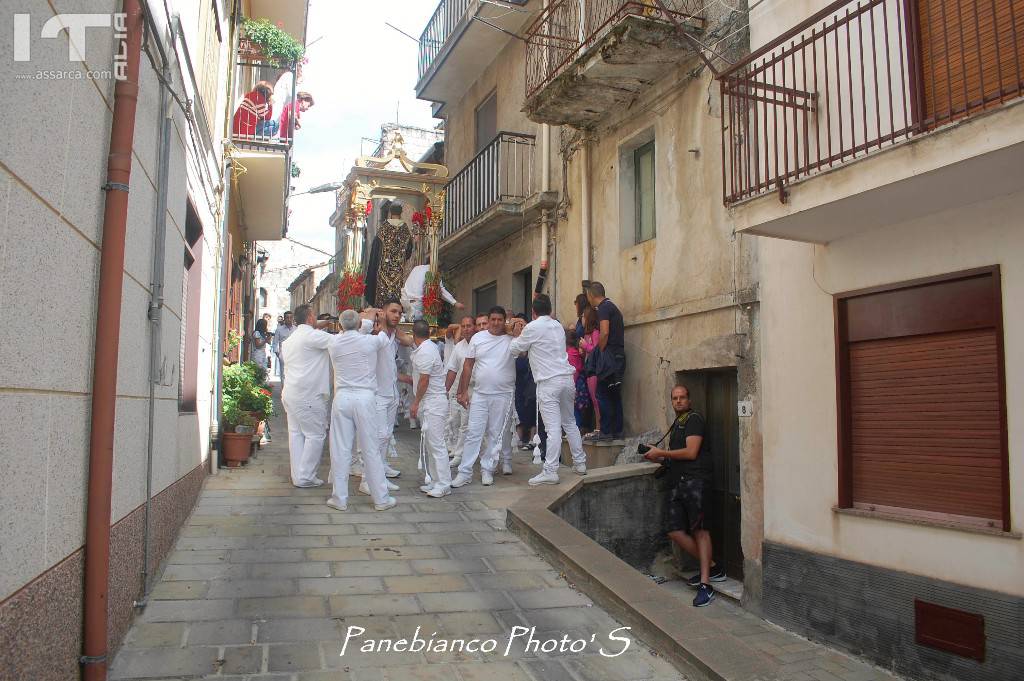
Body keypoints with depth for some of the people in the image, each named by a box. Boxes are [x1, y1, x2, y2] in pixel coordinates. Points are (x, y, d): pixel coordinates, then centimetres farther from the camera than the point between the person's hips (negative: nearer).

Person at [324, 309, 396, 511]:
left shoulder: (333, 343, 1)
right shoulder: (370, 341, -5)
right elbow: (386, 338, 15)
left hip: (342, 398, 2)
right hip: (365, 398, -1)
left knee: (340, 450, 7)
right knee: (371, 449, 5)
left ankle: (340, 498, 13)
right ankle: (381, 498, 13)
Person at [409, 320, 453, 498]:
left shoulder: (425, 352, -17)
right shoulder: (428, 347, 14)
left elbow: (424, 380, -19)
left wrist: (415, 403, -13)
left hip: (432, 403, -10)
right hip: (429, 403, 10)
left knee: (435, 443, -9)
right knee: (429, 444, 13)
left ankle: (443, 484, -6)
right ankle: (435, 481, 19)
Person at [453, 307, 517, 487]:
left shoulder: (511, 340, -1)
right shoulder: (478, 338, 4)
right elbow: (468, 366, 7)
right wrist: (463, 391, 4)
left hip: (503, 395, -1)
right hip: (480, 394, 1)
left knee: (496, 434, 6)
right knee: (473, 433, 2)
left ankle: (487, 470, 18)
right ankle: (465, 472, 7)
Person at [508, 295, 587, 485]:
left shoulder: (532, 328, -6)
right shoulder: (558, 325, 14)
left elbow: (513, 350, 6)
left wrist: (516, 336, 24)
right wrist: (524, 334, 27)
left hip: (548, 382, -7)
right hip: (567, 378, 7)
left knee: (553, 427, -9)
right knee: (570, 423, 17)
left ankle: (550, 471, -7)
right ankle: (580, 463, 22)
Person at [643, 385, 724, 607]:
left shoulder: (694, 419, -1)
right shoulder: (676, 424, 25)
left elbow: (691, 452, -11)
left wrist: (660, 452, -5)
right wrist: (658, 459, 13)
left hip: (695, 480, -9)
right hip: (677, 482, 9)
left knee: (699, 530, -12)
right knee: (675, 532, 1)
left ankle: (705, 585, -11)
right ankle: (712, 568, 15)